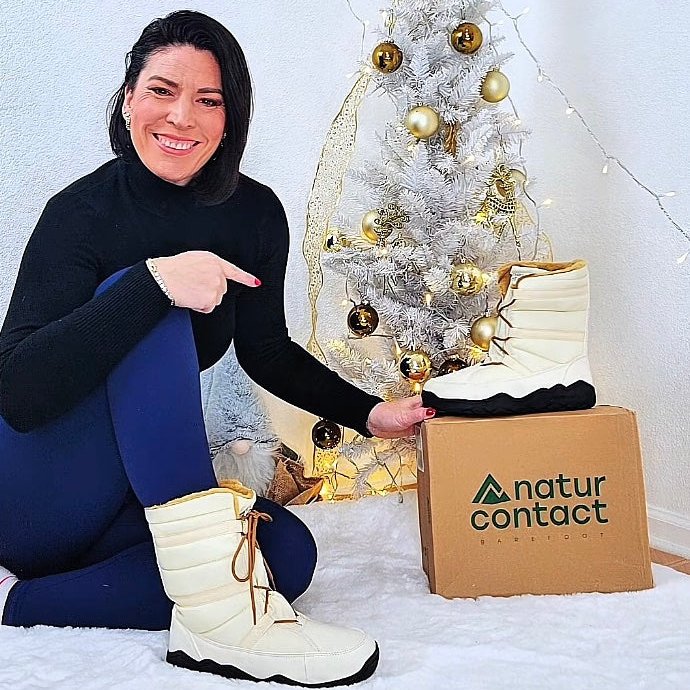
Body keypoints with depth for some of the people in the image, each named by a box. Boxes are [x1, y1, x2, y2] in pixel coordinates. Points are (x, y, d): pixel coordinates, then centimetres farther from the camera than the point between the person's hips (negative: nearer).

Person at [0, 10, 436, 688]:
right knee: (145, 305, -30)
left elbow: (266, 351, 11)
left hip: (138, 495, 5)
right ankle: (216, 611, -38)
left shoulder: (256, 213, -3)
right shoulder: (81, 213, -17)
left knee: (290, 553, -20)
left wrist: (368, 412, 4)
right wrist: (151, 281, -38)